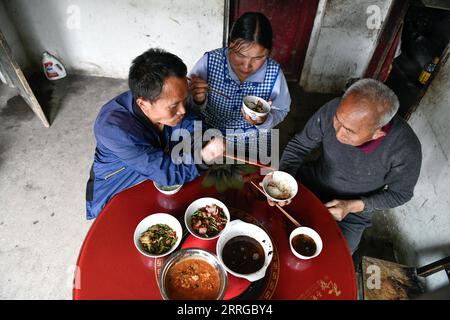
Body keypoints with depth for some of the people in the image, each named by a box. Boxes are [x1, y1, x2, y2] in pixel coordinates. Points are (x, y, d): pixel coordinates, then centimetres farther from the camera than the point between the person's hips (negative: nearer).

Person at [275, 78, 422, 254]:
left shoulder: (406, 149, -30)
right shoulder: (332, 110, -26)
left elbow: (400, 193, -11)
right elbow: (299, 144, -13)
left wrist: (353, 206, -21)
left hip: (354, 207, -1)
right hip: (311, 180, 2)